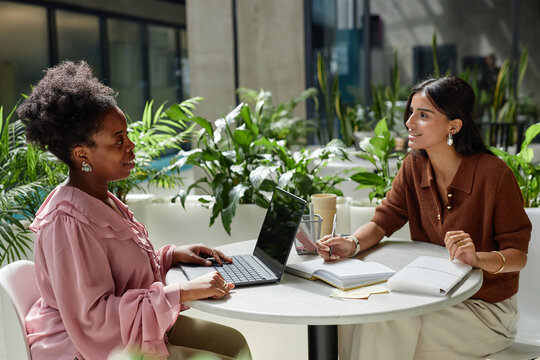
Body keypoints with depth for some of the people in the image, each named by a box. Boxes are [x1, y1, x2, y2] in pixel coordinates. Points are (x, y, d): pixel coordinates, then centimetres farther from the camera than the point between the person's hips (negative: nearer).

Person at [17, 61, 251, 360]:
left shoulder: (102, 199, 6)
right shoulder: (67, 222, -25)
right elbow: (92, 315, -28)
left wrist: (171, 255, 3)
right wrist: (182, 292, -27)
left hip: (132, 330, 10)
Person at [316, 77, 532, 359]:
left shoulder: (494, 174, -17)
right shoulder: (414, 166, 0)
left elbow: (518, 254, -15)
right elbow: (384, 220, -3)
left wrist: (478, 259, -36)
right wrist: (352, 243, -24)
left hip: (485, 307, -5)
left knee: (385, 327, -26)